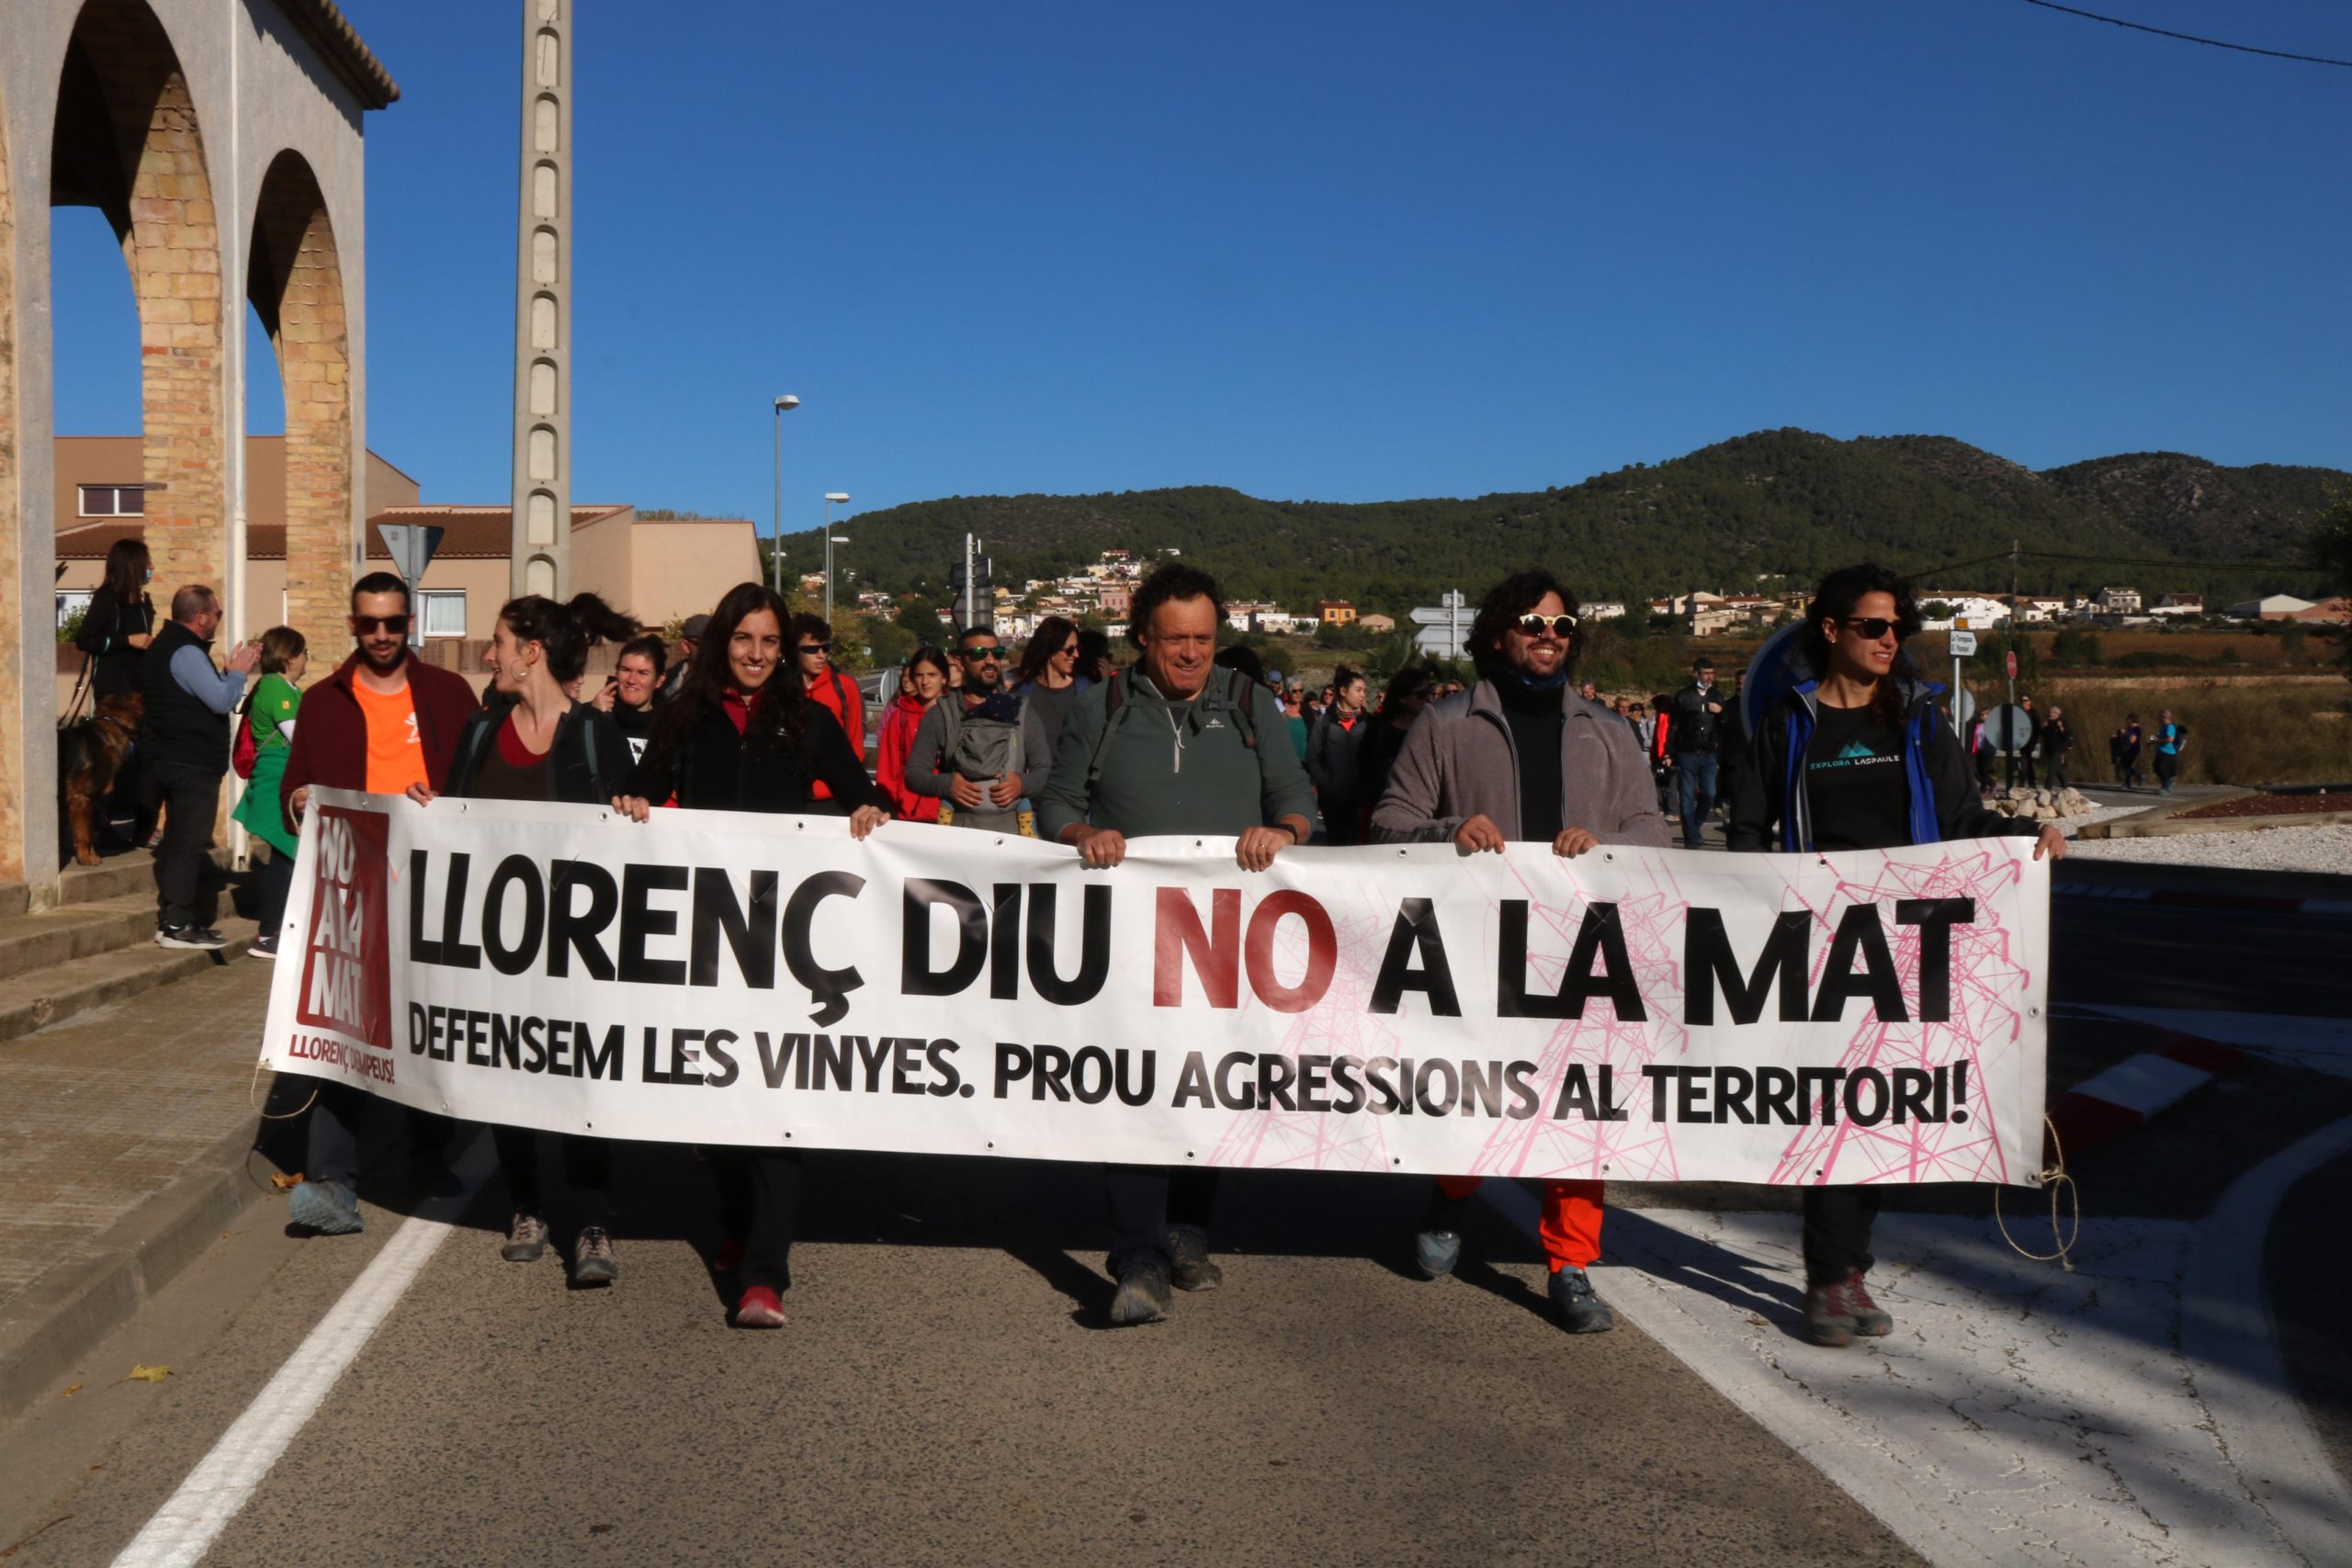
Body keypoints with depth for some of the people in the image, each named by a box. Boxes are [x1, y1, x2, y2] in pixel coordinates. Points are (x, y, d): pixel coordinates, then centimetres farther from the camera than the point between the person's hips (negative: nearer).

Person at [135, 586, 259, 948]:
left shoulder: (166, 646, 16)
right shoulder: (186, 653, -18)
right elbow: (222, 701, -23)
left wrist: (233, 672, 10)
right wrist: (239, 672, -7)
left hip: (170, 758, 11)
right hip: (192, 765, -11)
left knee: (177, 840, 15)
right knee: (189, 843, -9)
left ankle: (171, 918, 21)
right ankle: (177, 925, -8)